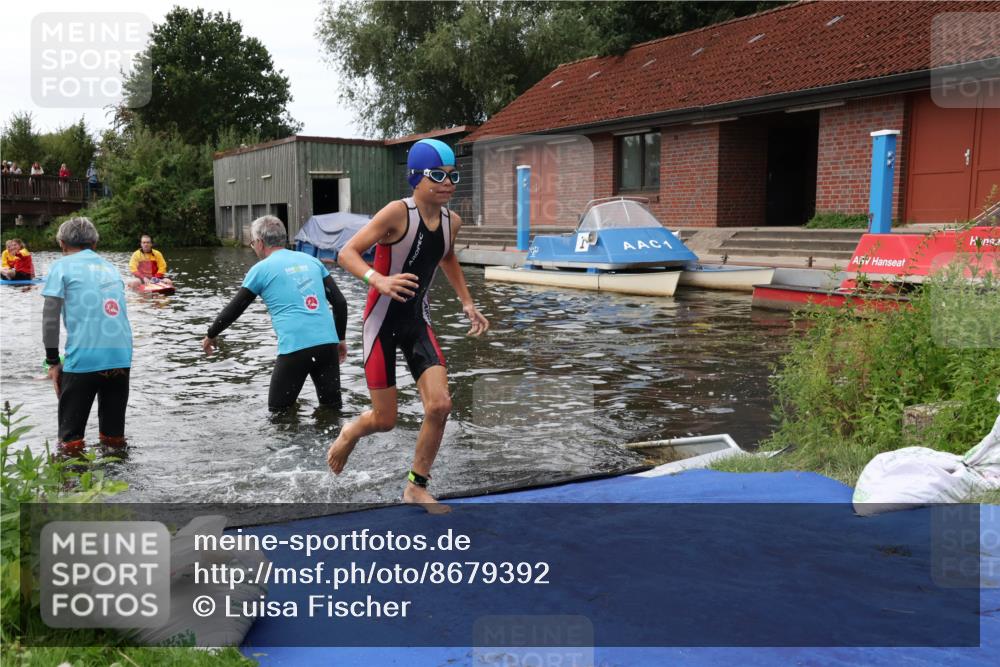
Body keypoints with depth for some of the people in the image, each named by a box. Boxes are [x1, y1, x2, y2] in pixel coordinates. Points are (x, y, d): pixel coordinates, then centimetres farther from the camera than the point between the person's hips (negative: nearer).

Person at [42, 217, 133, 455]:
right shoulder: (110, 266, 20)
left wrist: (53, 361, 3)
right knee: (114, 430, 17)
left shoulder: (62, 266, 5)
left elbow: (50, 317, -3)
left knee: (70, 435, 7)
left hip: (83, 358, -5)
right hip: (122, 355, 5)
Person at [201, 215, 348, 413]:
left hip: (295, 348, -4)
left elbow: (234, 309, 12)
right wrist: (340, 339, 21)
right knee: (332, 407, 12)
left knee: (278, 411, 11)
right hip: (328, 343, 4)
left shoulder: (261, 269, 4)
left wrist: (210, 336, 27)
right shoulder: (311, 260, 16)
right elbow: (340, 302, 12)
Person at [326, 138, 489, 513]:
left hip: (418, 321, 5)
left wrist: (467, 304, 15)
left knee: (440, 405, -9)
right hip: (383, 321, -5)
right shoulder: (398, 213, -19)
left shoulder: (452, 221, 1)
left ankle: (416, 487, 11)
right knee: (385, 420, 1)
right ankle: (349, 435, 39)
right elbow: (347, 253, -22)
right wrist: (379, 280, -41)